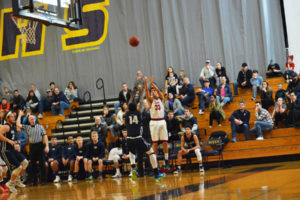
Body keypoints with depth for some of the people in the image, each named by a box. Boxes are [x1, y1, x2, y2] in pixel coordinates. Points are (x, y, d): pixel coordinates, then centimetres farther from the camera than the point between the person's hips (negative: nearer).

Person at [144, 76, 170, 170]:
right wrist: (145, 82, -24)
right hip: (154, 122, -1)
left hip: (162, 122, 1)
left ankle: (166, 162, 6)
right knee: (155, 143, 0)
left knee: (165, 142, 1)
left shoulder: (161, 99, 9)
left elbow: (158, 90, -8)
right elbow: (147, 91, -10)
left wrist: (152, 83, -20)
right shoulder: (151, 100, 6)